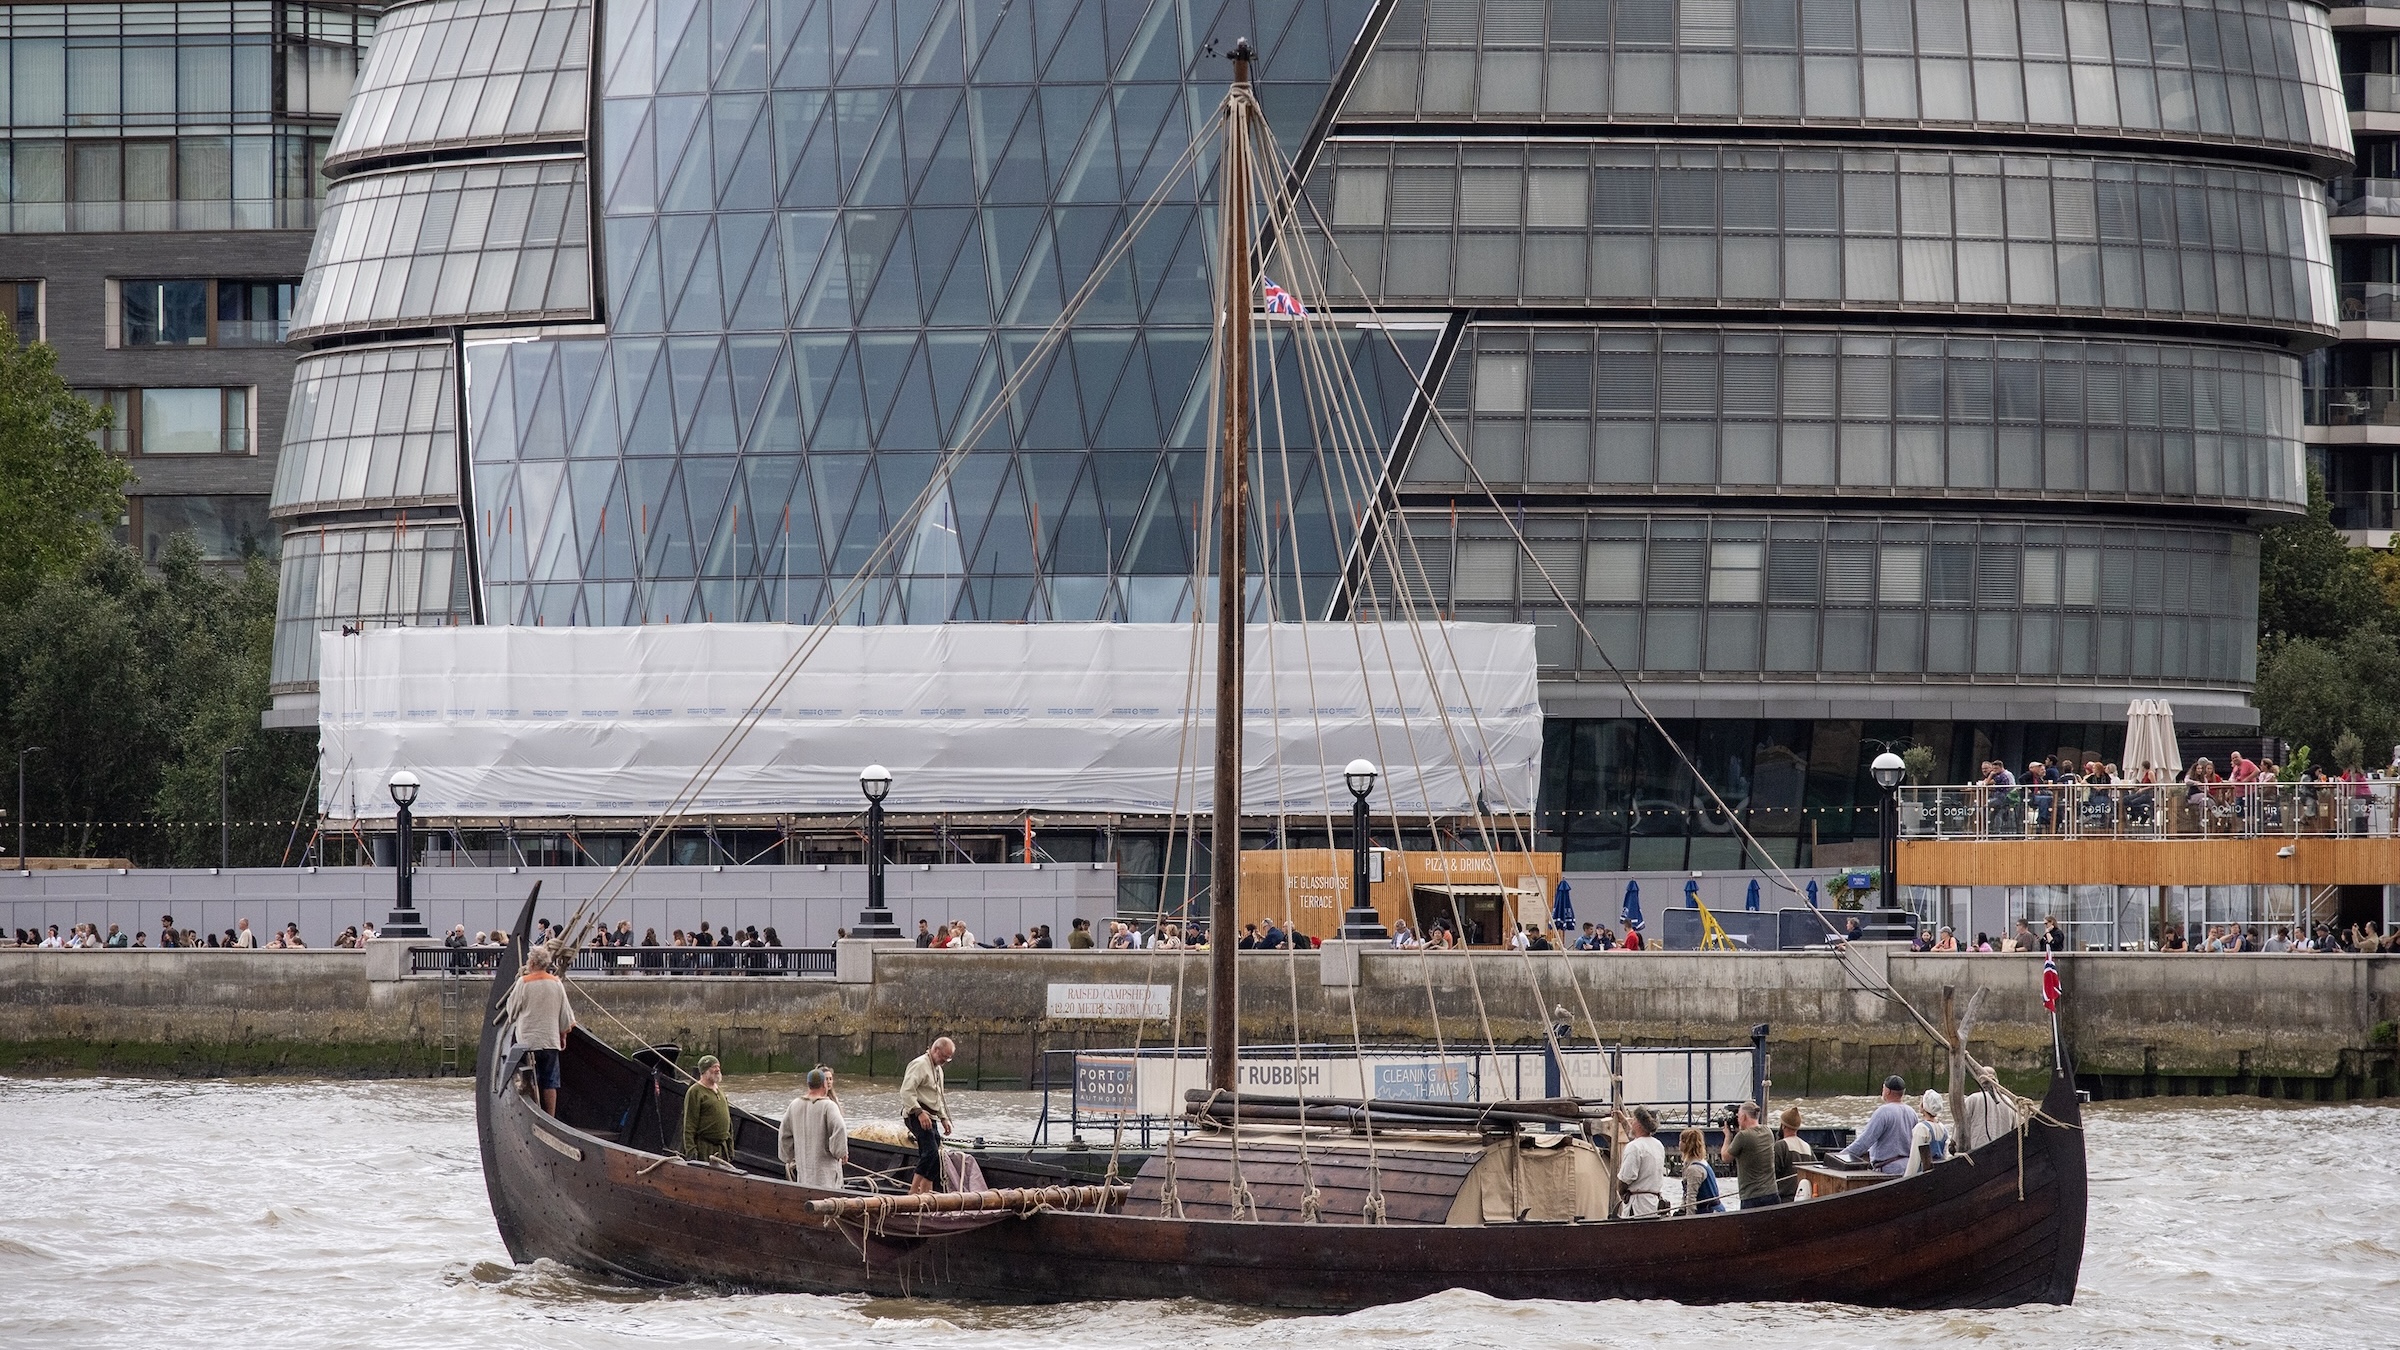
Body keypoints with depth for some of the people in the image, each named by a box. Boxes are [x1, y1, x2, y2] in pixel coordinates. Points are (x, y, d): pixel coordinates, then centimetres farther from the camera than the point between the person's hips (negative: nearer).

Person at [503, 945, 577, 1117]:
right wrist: (563, 1034, 21)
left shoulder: (524, 983, -9)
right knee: (550, 1083, 5)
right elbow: (565, 1014, 8)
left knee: (531, 1083, 1)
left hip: (528, 1040, -3)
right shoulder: (556, 983, 2)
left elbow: (513, 1009, 1)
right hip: (551, 1040, 3)